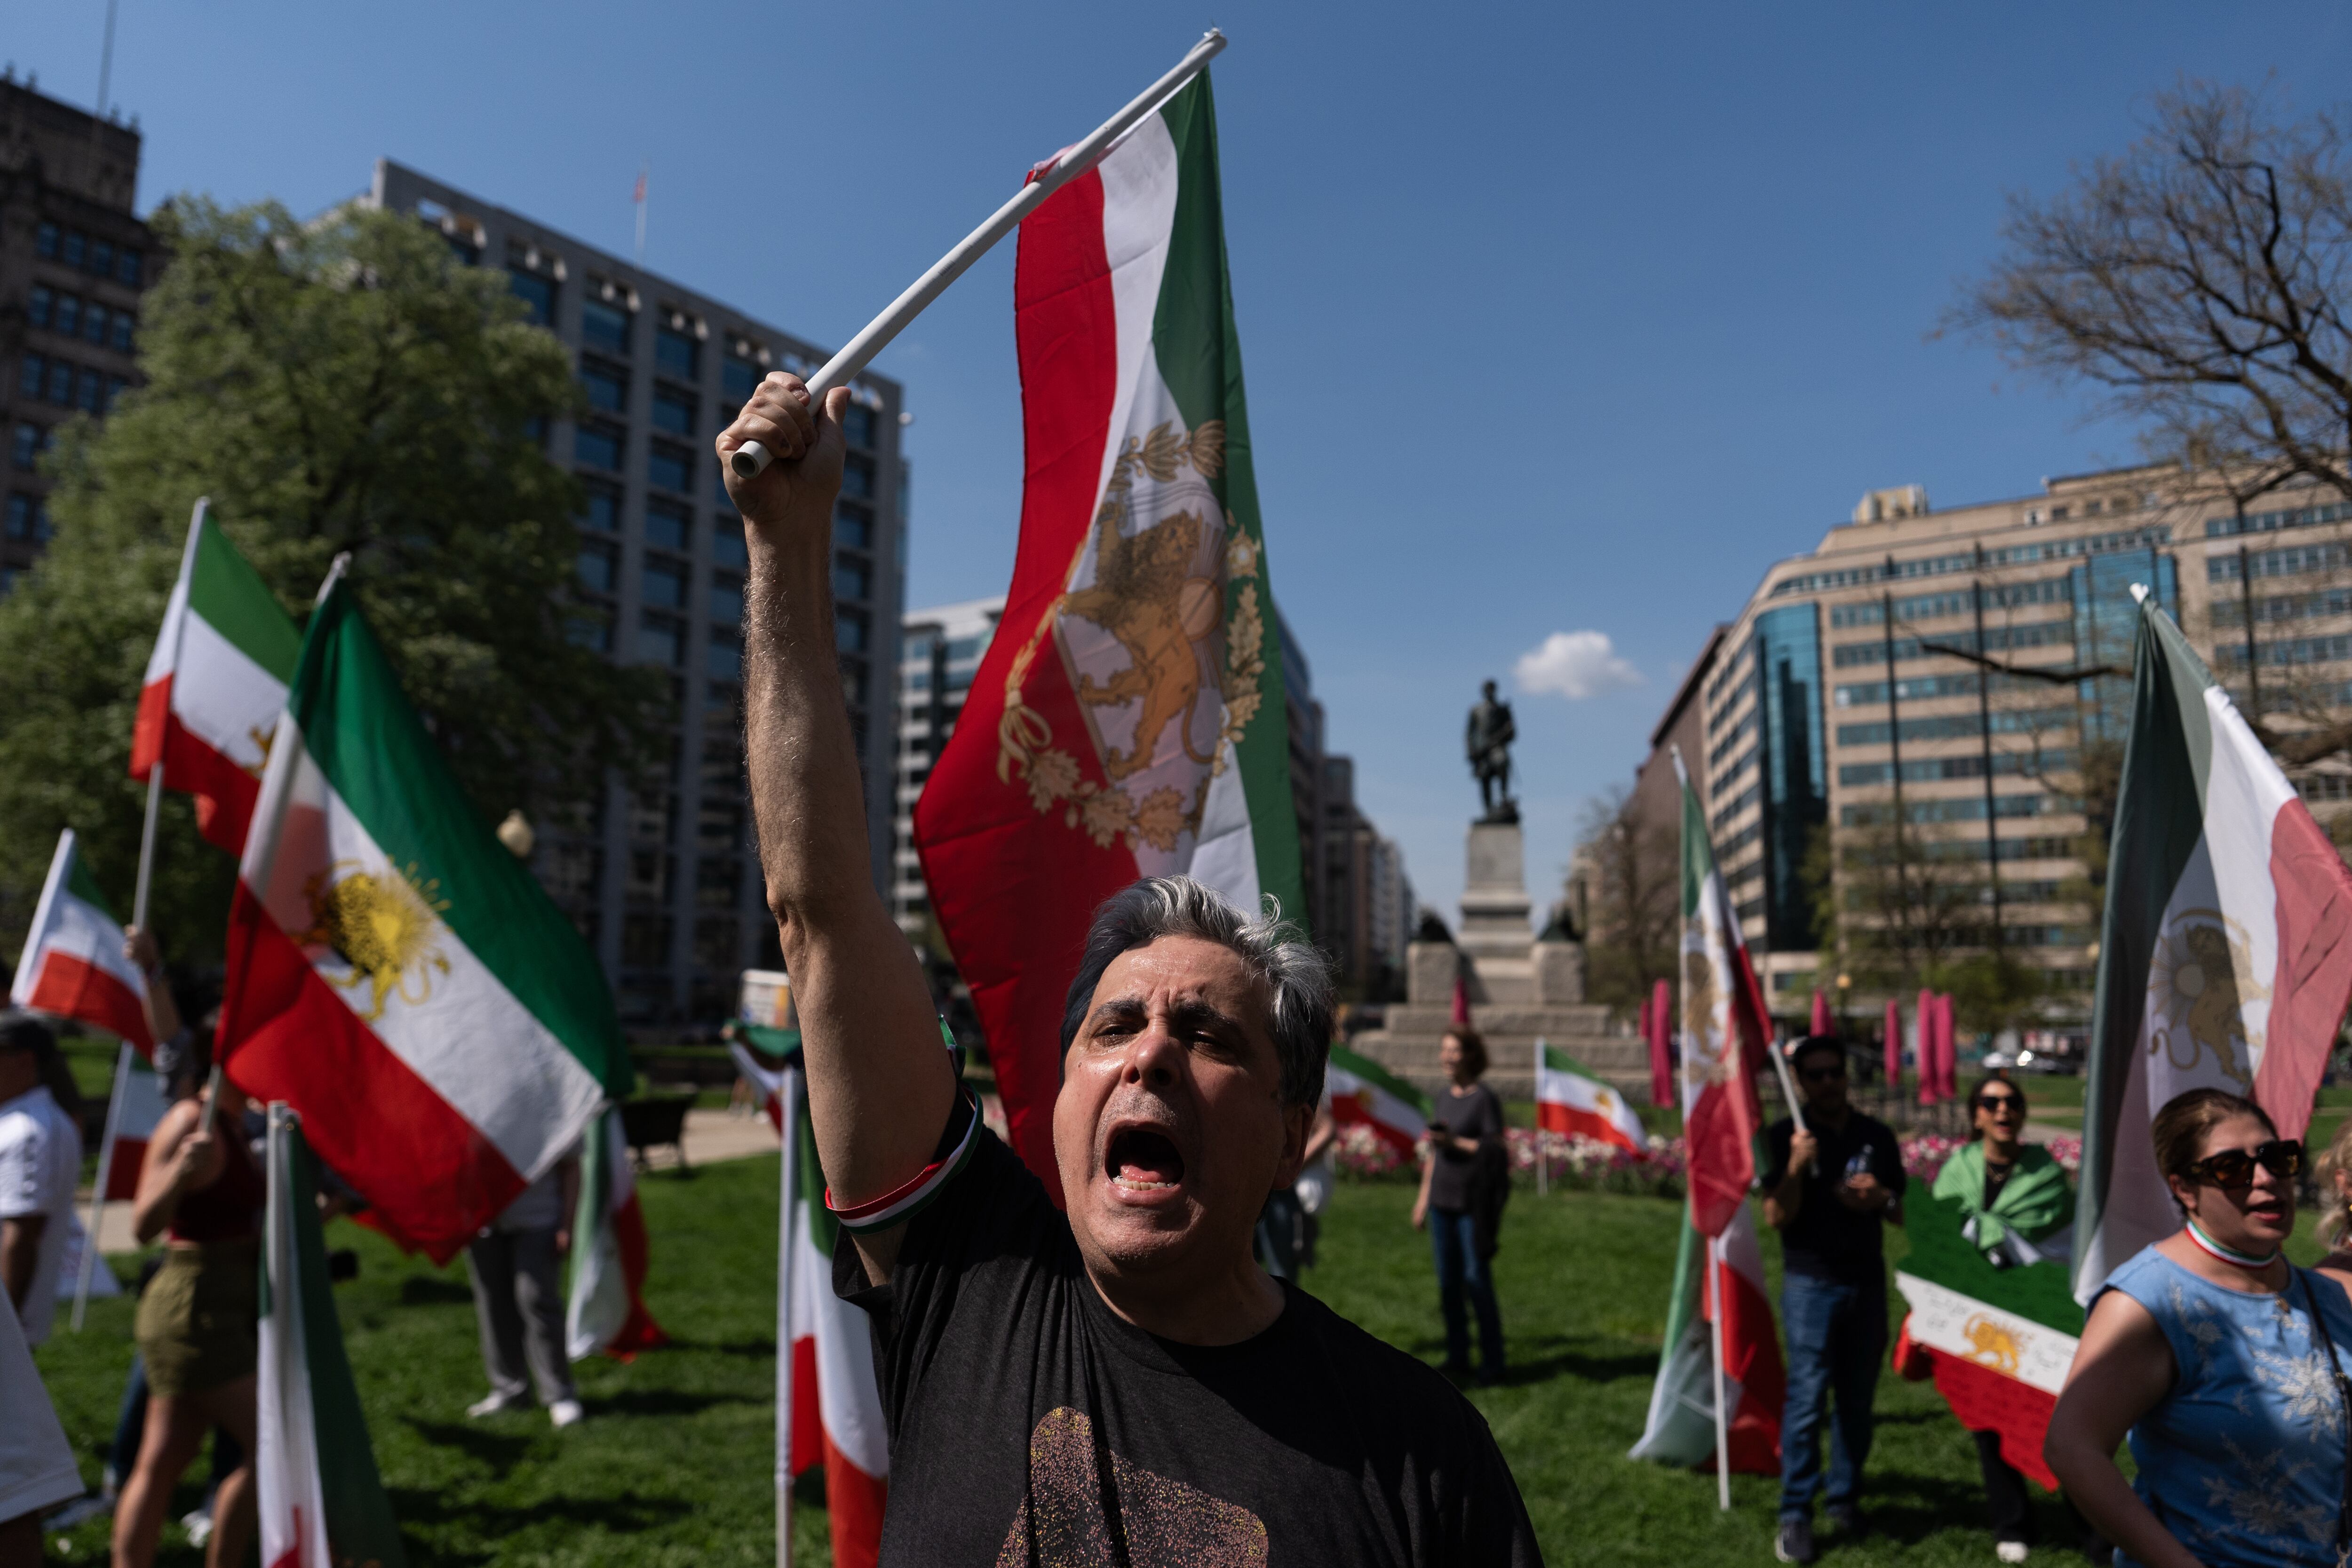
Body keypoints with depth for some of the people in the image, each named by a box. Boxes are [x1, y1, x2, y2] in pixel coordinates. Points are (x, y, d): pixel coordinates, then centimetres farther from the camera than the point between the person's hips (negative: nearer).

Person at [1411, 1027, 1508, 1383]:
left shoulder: (1485, 1098, -9)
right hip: (1442, 1199, 7)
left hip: (1473, 1201, -7)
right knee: (1448, 1281, 10)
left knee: (1477, 1280, -3)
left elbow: (1496, 1148, -13)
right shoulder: (1444, 1096, 12)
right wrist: (1424, 1195, 20)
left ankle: (1492, 1363, 8)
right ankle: (1457, 1358, 20)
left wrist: (1454, 1141, -17)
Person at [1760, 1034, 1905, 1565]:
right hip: (1811, 1283, -3)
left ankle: (1846, 1500, 22)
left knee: (1857, 1400, 8)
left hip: (1868, 1282, 3)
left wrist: (1880, 1199, -9)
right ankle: (1795, 1516, 0)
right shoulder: (1785, 1136, -2)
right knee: (1806, 1399, -6)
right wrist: (1797, 1166, -23)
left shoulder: (1877, 1137, 8)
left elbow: (1902, 1213, 14)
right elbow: (1777, 1217, -8)